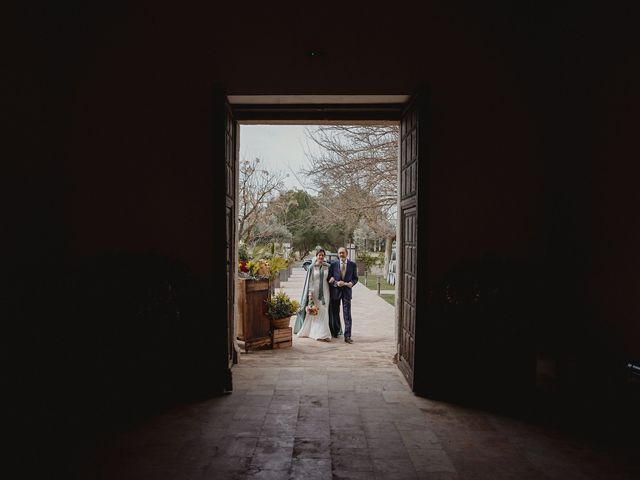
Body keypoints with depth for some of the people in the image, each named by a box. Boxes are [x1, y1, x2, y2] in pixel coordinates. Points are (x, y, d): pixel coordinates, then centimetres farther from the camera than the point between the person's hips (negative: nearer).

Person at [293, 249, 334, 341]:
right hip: (314, 291, -2)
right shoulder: (312, 267, -5)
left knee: (323, 312, -1)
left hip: (324, 292, 2)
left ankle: (323, 334, 0)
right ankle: (307, 331, 18)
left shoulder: (328, 266, 2)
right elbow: (309, 281, -5)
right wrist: (310, 293, -11)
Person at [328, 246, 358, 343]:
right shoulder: (333, 264, 1)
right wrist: (336, 283, -17)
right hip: (335, 291, 1)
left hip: (347, 291, -1)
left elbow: (355, 278, 7)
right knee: (335, 313, 13)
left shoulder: (352, 265, 3)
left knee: (347, 315, -5)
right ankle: (335, 332, 30)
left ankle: (347, 336, -4)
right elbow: (329, 278, 1)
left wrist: (352, 283, -14)